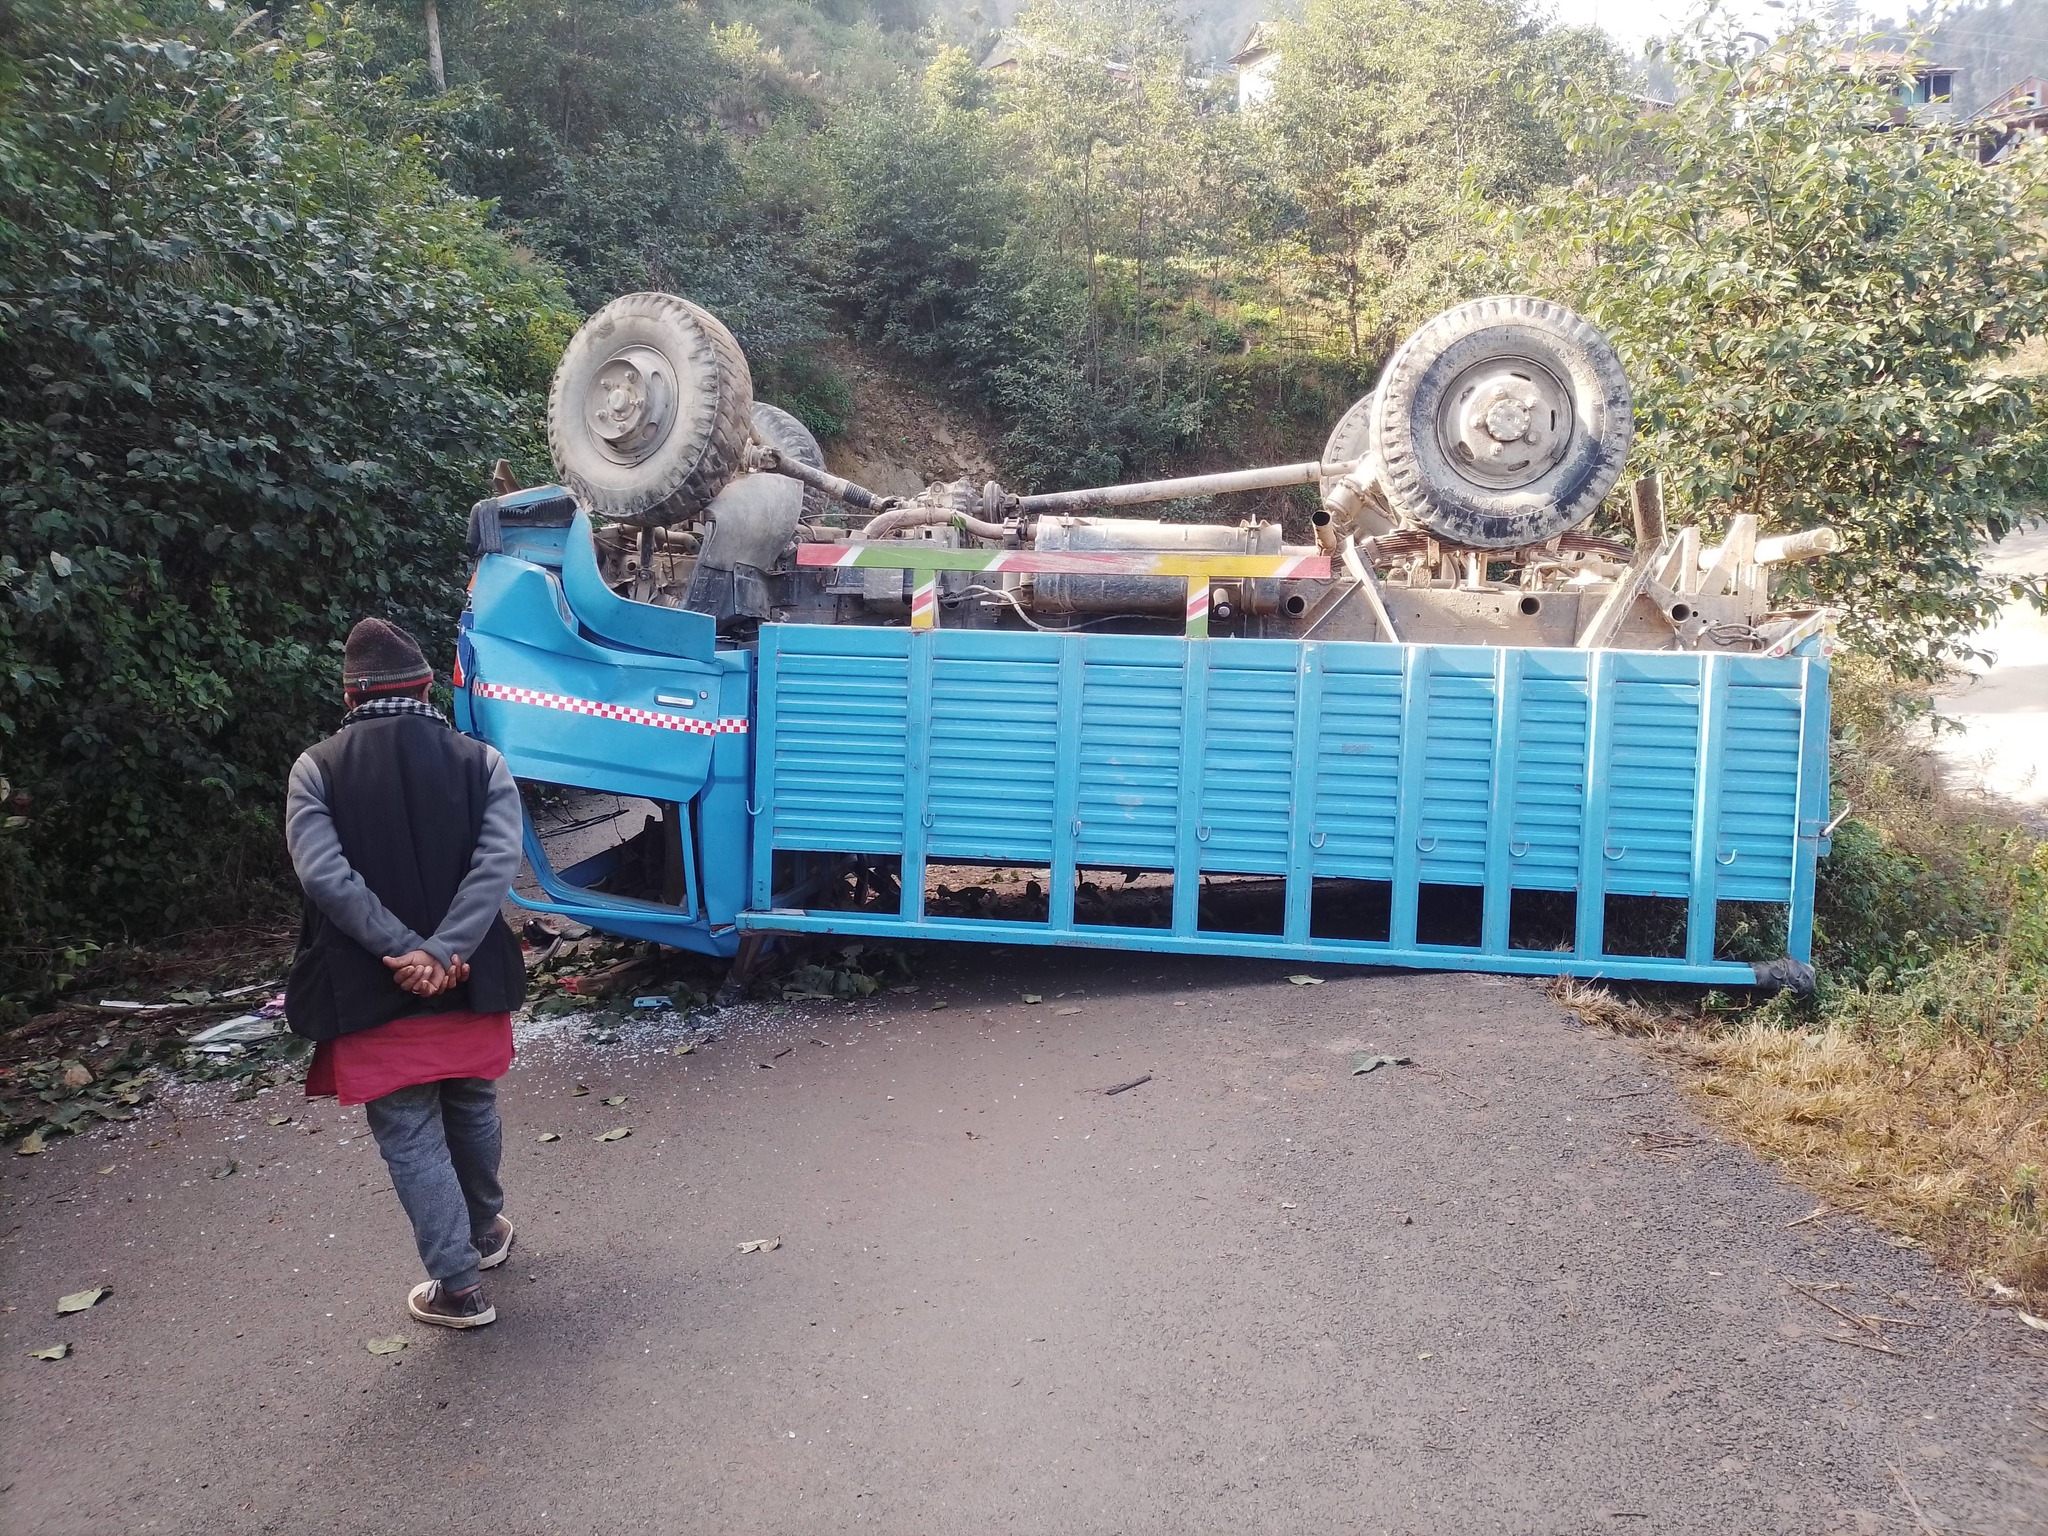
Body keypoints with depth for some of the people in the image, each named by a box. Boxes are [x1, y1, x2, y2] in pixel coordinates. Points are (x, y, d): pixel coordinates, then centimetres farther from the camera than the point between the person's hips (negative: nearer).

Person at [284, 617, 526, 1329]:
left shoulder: (316, 769, -4)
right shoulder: (479, 761, -1)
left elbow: (325, 875, -16)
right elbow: (496, 863, -15)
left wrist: (405, 952, -18)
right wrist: (441, 955, -20)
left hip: (371, 991, -2)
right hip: (470, 979, 3)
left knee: (410, 1136, 8)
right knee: (472, 1110, 24)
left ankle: (459, 1285, 12)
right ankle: (486, 1230, 44)